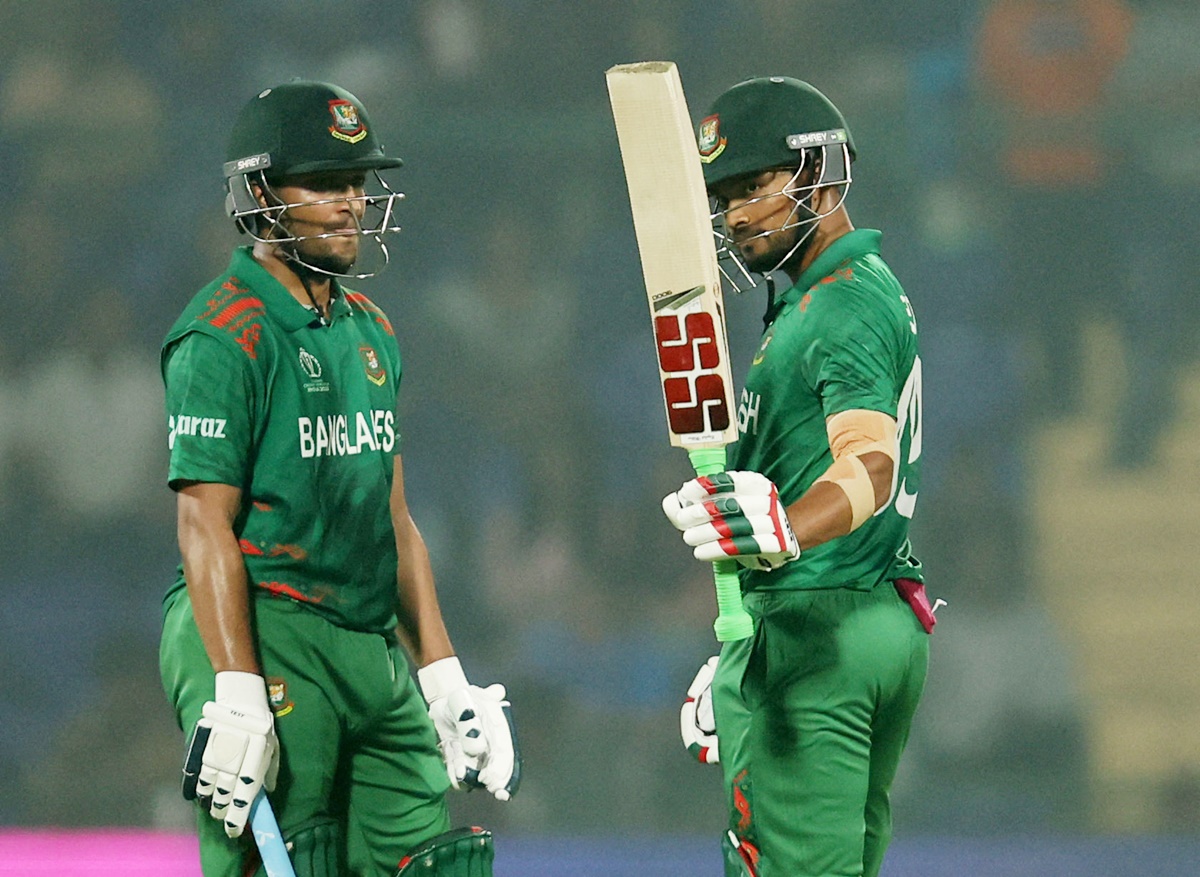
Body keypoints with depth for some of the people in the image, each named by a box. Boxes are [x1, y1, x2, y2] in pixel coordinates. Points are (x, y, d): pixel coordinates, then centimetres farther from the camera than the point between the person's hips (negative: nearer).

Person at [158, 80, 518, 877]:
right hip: (264, 642, -8)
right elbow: (207, 526, -15)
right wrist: (236, 697, -21)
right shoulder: (226, 334, -9)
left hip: (375, 651, 8)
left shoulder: (370, 332, 17)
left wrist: (445, 680, 15)